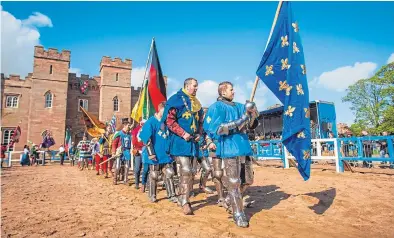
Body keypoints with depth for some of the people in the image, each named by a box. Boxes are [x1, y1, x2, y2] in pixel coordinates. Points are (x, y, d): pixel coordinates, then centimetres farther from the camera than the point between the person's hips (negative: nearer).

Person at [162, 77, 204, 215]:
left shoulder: (197, 103, 17)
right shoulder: (176, 99, -7)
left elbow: (200, 122, 24)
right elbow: (169, 120, -14)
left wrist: (199, 134, 4)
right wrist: (183, 133, -19)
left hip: (193, 142, 8)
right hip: (180, 141, -8)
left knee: (192, 172, 10)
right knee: (185, 171, -11)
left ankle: (184, 198, 25)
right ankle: (184, 202, 0)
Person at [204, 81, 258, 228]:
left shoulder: (240, 107, 16)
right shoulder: (216, 107, -4)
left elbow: (251, 126, 15)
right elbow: (215, 129, -16)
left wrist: (252, 114, -5)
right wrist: (237, 123, -19)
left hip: (243, 147, 7)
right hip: (229, 148, -7)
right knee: (233, 181, -3)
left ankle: (230, 199, 38)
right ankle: (238, 214, 10)